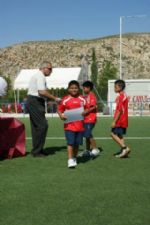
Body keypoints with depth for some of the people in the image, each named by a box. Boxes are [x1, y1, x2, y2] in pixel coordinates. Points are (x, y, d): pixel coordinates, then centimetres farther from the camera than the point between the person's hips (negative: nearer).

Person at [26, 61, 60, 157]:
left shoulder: (37, 75, 19)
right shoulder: (40, 76, -13)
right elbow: (42, 92, -24)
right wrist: (55, 98, -18)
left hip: (32, 102, 11)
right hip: (35, 102, -11)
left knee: (36, 126, 14)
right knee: (42, 125, -9)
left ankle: (37, 150, 21)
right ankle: (37, 151, -5)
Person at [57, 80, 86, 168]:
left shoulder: (82, 99, 7)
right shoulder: (66, 100, -1)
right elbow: (59, 109, 3)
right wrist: (61, 115, -16)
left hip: (80, 125, 3)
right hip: (69, 125, -3)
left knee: (77, 143, 11)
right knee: (70, 143, -8)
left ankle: (74, 158, 27)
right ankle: (70, 160, -4)